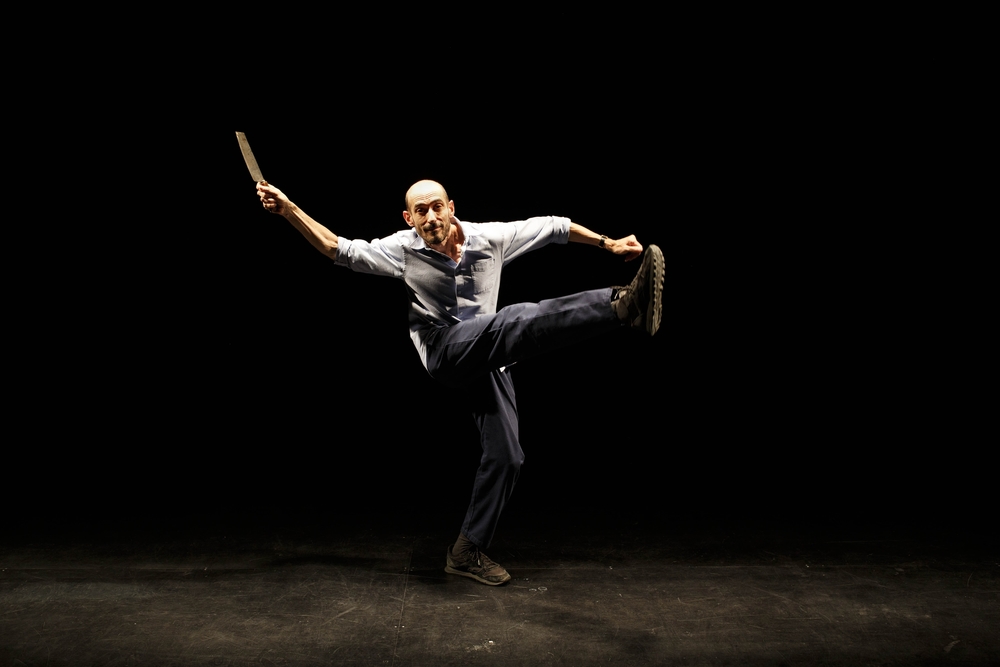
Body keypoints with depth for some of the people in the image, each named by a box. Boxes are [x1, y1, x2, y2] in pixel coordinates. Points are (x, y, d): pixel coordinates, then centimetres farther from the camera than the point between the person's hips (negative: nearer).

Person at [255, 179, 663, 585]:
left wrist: (609, 243, 10)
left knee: (506, 457, 2)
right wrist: (288, 209, -10)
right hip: (444, 353, -5)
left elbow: (551, 227, 10)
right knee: (522, 320, -32)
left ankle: (468, 552, 15)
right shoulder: (403, 250, -1)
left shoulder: (489, 238, 3)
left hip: (488, 361, 5)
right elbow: (339, 249, -1)